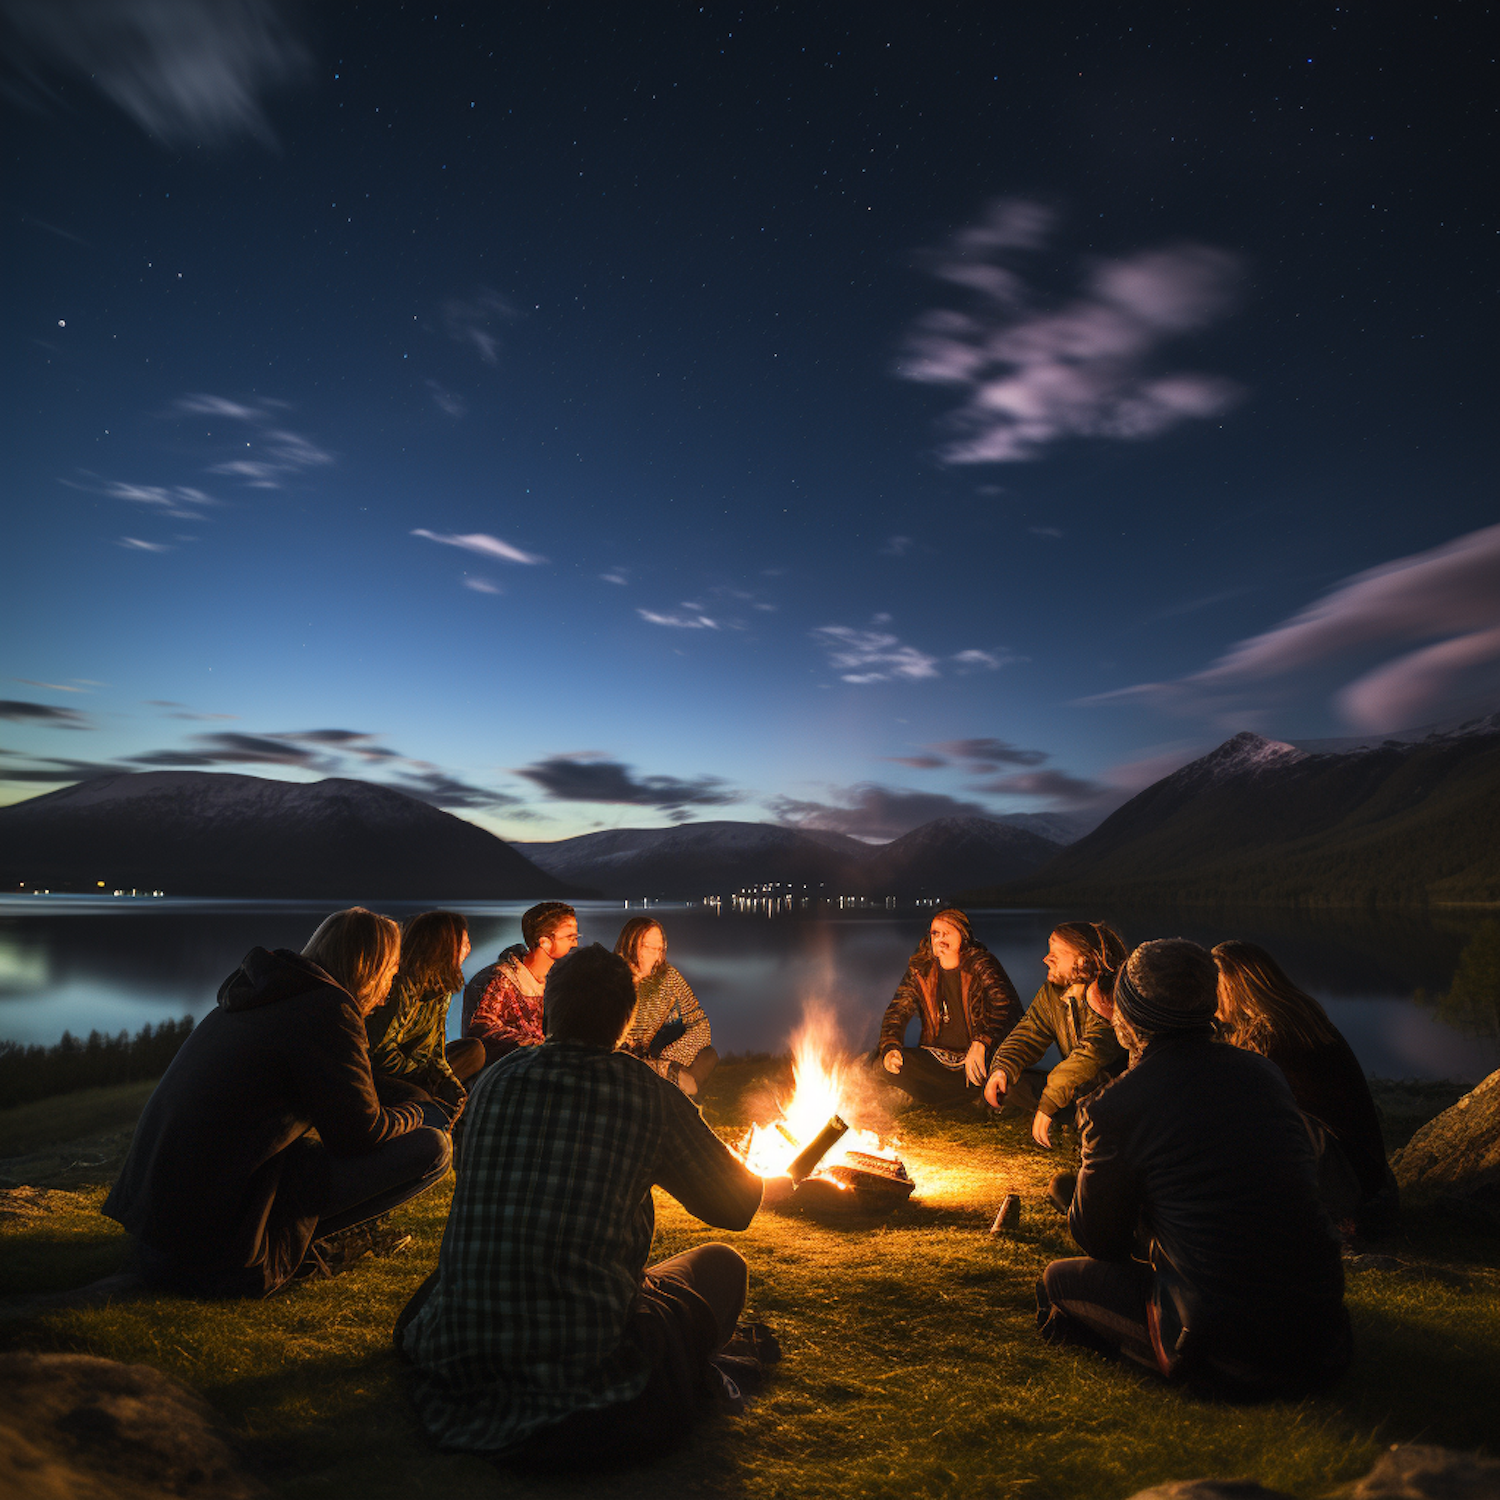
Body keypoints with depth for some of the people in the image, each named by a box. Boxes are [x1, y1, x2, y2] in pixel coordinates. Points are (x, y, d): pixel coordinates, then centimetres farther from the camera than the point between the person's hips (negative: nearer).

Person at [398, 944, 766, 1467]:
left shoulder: (495, 1079, 1)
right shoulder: (649, 1096, -9)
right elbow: (738, 1205, 6)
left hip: (456, 1361, 4)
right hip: (588, 1369, -3)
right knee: (722, 1264, 18)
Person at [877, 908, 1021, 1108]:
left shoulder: (980, 963, -7)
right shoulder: (920, 969, 2)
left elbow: (1008, 1006, -20)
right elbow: (897, 1010, 2)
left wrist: (981, 1043, -36)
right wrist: (890, 1048, -18)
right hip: (935, 1059, 4)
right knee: (890, 1064, -23)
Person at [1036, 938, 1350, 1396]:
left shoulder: (1116, 1106, -17)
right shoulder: (1262, 1071, 0)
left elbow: (1097, 1239, -2)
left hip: (1223, 1349, -6)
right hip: (1320, 1320, 6)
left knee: (1059, 1279, 12)